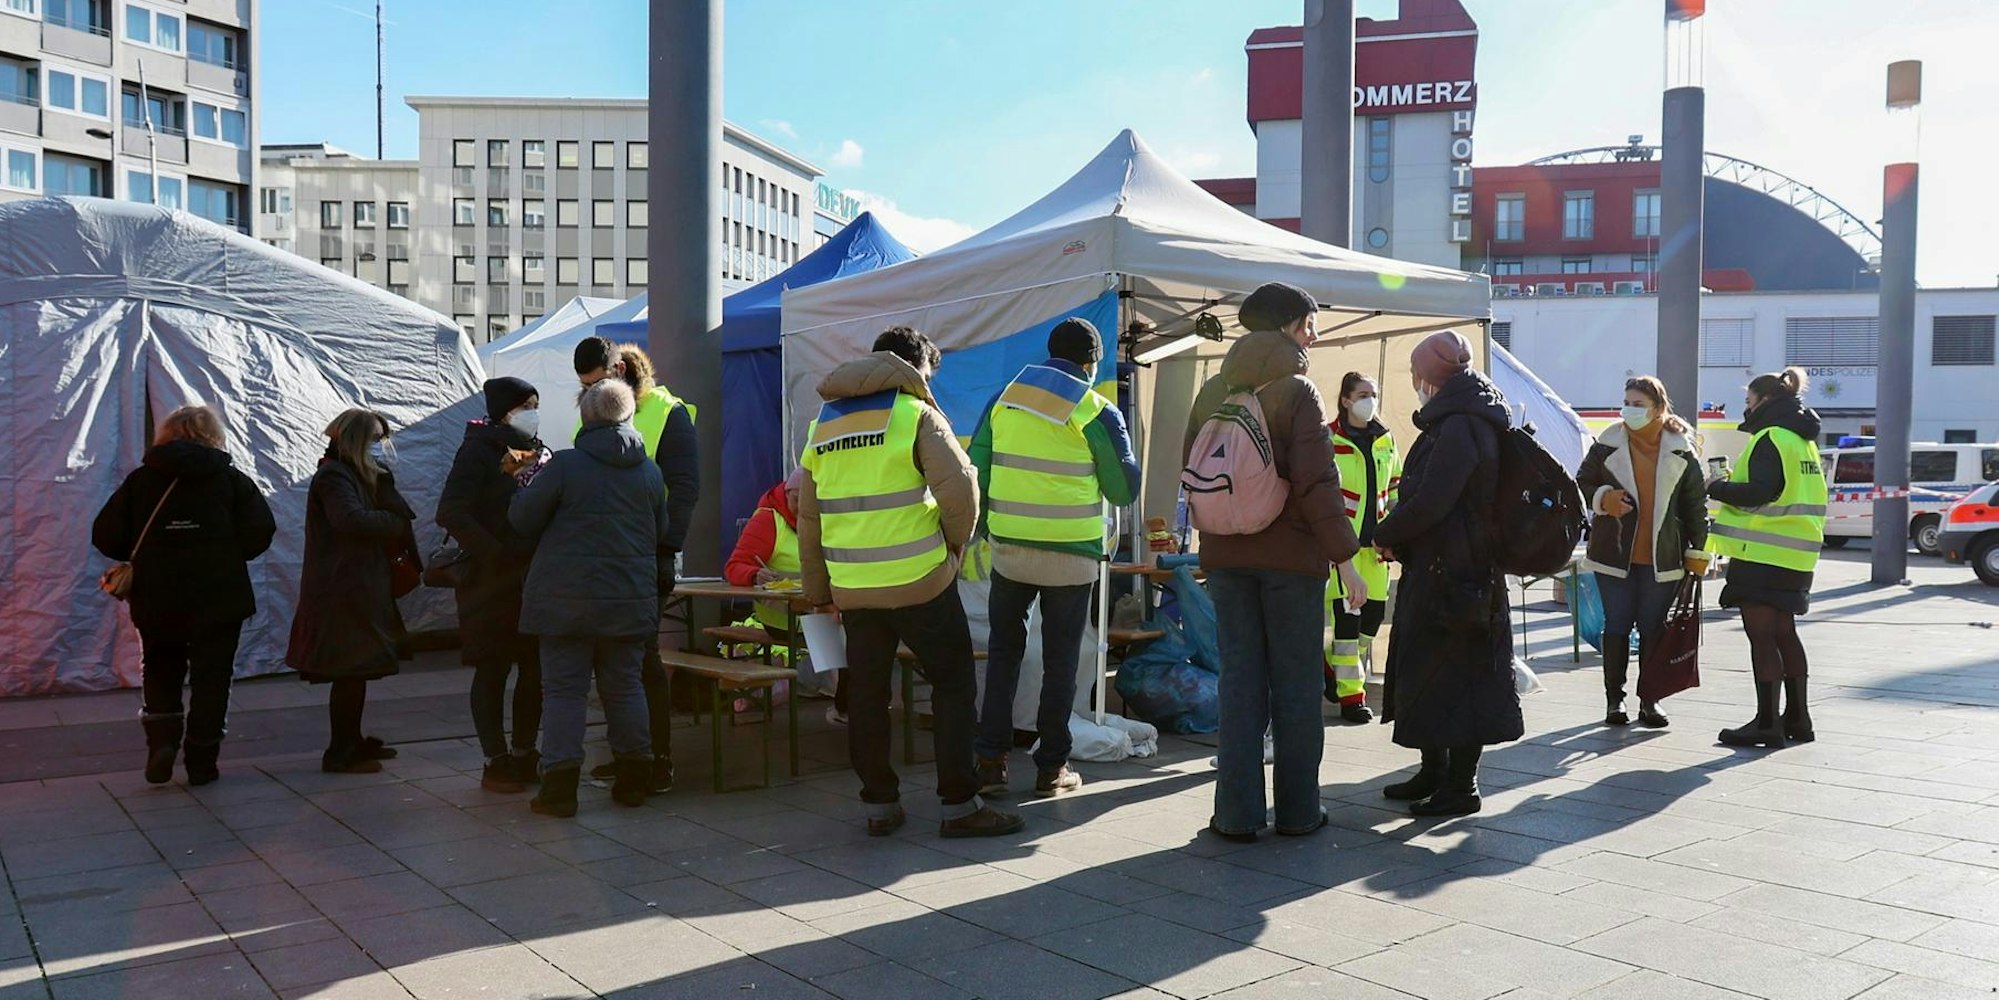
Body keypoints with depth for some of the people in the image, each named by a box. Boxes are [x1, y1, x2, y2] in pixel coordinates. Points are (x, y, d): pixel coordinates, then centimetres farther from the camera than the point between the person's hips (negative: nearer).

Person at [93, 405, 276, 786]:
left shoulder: (140, 480, 3)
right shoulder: (231, 479, -1)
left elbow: (105, 536, 0)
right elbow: (260, 532, -9)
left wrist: (145, 554, 17)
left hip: (155, 600, 1)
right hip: (218, 600, -1)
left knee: (160, 673, 19)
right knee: (210, 679, 8)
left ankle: (161, 742, 1)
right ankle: (201, 763, 10)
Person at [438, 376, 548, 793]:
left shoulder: (538, 452, 13)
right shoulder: (479, 451, -8)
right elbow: (452, 513, -17)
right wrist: (495, 553, -20)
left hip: (535, 578, 6)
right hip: (493, 581, -6)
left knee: (536, 668, 8)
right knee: (493, 669, 1)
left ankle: (523, 755, 20)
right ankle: (495, 763, 9)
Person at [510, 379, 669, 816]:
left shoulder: (565, 465, -11)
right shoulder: (649, 471, 4)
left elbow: (522, 519, -4)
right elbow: (661, 535, 12)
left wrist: (529, 483, 14)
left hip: (567, 601, -4)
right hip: (631, 600, 4)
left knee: (564, 689, 3)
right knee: (625, 686, 12)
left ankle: (560, 783, 2)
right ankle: (634, 778, 18)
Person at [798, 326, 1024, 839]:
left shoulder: (822, 424, 13)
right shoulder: (915, 413, -6)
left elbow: (807, 517, 15)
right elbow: (959, 486, -17)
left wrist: (818, 591, 21)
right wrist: (955, 544, 2)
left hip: (852, 586, 6)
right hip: (919, 581, -5)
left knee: (866, 693, 12)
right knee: (953, 684, 5)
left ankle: (880, 806, 18)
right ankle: (959, 805, 6)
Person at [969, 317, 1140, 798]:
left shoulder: (1003, 399, 3)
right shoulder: (1097, 413, -7)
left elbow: (976, 473, 4)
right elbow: (1123, 490, 0)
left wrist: (985, 526, 14)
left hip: (1007, 549, 3)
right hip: (1070, 555, -3)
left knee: (1003, 651, 16)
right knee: (1060, 659, 9)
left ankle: (991, 761, 14)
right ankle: (1052, 768, 14)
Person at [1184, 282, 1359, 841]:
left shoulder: (1213, 392, 7)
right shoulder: (1297, 390, -10)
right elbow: (1317, 482, -16)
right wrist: (1344, 552, -10)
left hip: (1225, 557, 5)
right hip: (1292, 556, -4)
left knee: (1240, 680, 8)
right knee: (1296, 685, 6)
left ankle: (1237, 814, 7)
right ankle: (1298, 811, 14)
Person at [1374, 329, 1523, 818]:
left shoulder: (1460, 427, -18)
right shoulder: (1457, 421, 14)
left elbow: (1428, 502, -23)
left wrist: (1386, 535, -7)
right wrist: (1398, 537, 4)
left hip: (1450, 571, -10)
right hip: (1438, 569, 10)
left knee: (1456, 676, -1)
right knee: (1428, 672, 17)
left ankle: (1461, 786, 8)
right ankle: (1435, 773, 28)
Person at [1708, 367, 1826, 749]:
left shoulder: (1772, 438, -13)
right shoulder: (1802, 440, 18)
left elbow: (1760, 492, -22)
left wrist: (1717, 488, -8)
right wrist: (1735, 486, 14)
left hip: (1764, 555, -10)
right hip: (1795, 556, 10)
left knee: (1761, 636, -5)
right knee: (1784, 634, 17)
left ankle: (1767, 723, -3)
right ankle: (1797, 718, 23)